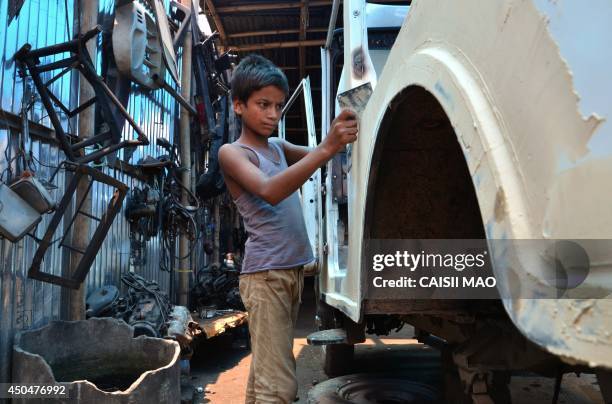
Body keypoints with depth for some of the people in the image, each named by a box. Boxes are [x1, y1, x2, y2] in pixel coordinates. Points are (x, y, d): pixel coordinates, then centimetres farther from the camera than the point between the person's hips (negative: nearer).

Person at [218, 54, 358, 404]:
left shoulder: (278, 147, 18)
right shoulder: (232, 152, -6)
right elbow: (269, 191, -23)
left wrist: (341, 137, -11)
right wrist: (326, 148, -32)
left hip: (294, 270, 7)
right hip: (265, 274, -7)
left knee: (266, 373, 15)